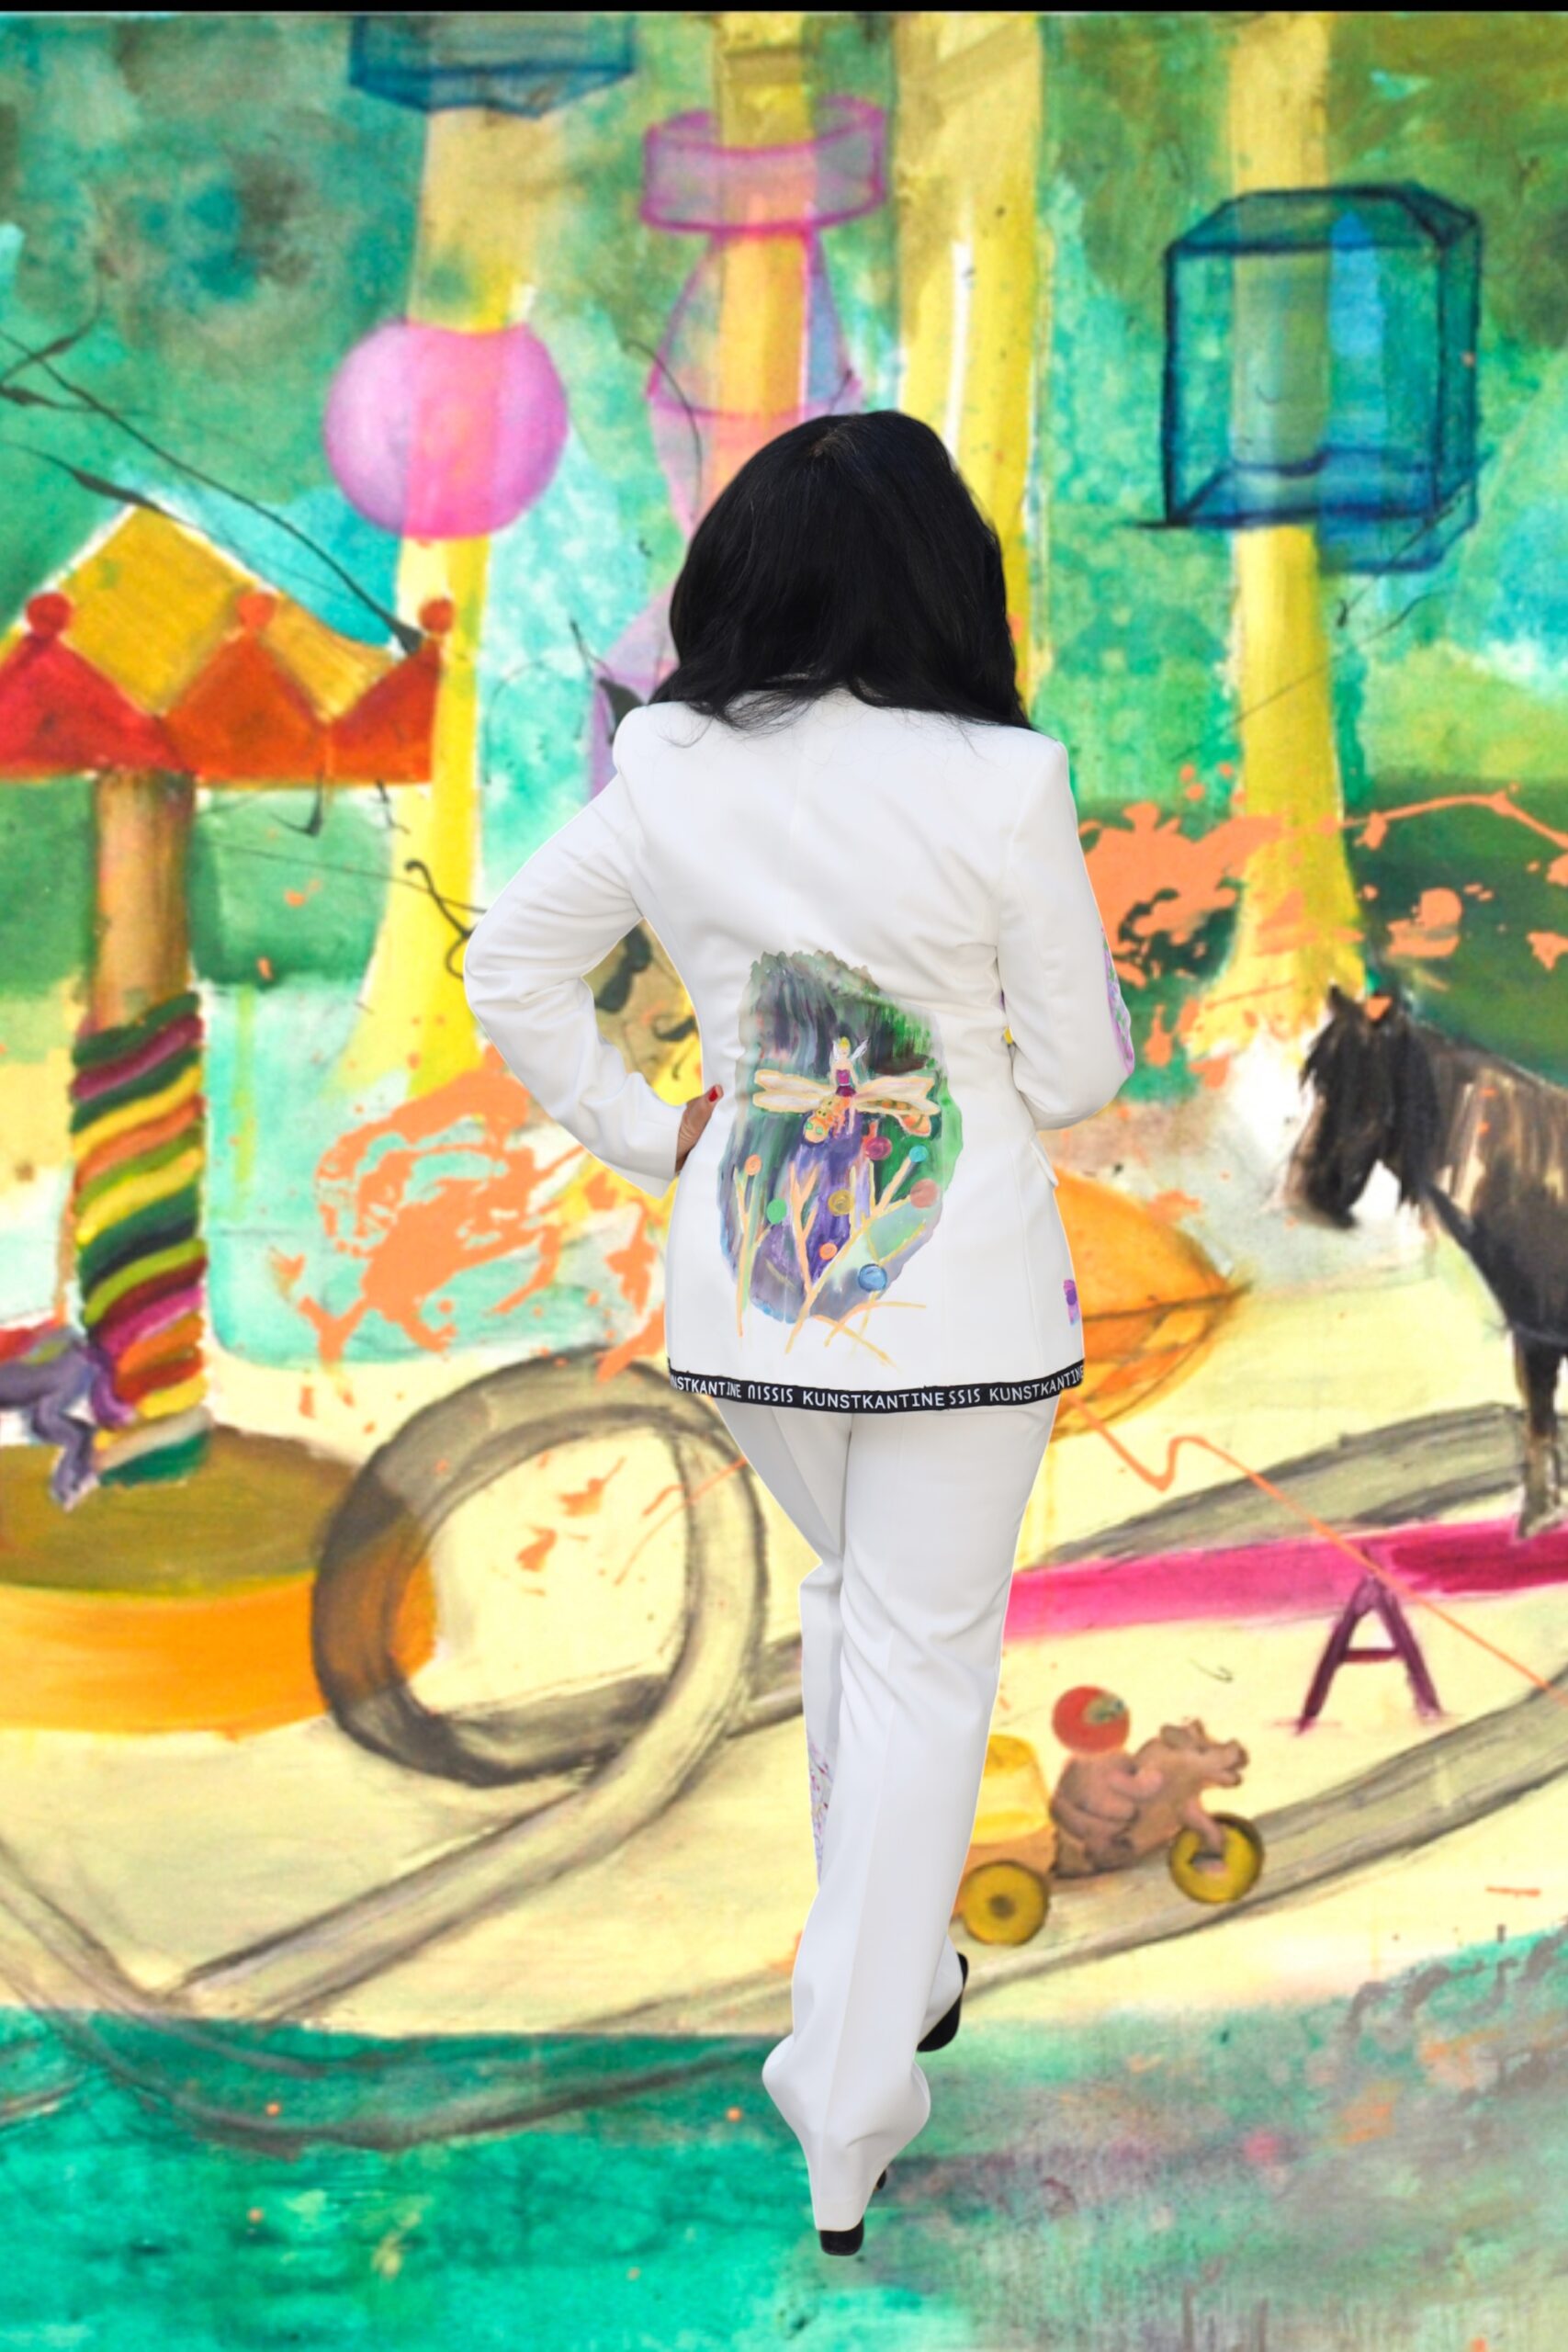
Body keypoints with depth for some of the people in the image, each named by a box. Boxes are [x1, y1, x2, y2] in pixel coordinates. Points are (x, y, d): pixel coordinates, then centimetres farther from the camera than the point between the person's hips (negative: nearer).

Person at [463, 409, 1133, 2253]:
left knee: (848, 1595, 26)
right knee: (925, 1654, 8)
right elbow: (1079, 1072, -8)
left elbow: (508, 971, 4)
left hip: (746, 1274, 4)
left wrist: (649, 1139, 9)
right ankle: (849, 2108, 13)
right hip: (961, 1285, -4)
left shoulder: (668, 778, -5)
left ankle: (894, 1971, 40)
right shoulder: (1000, 786, -16)